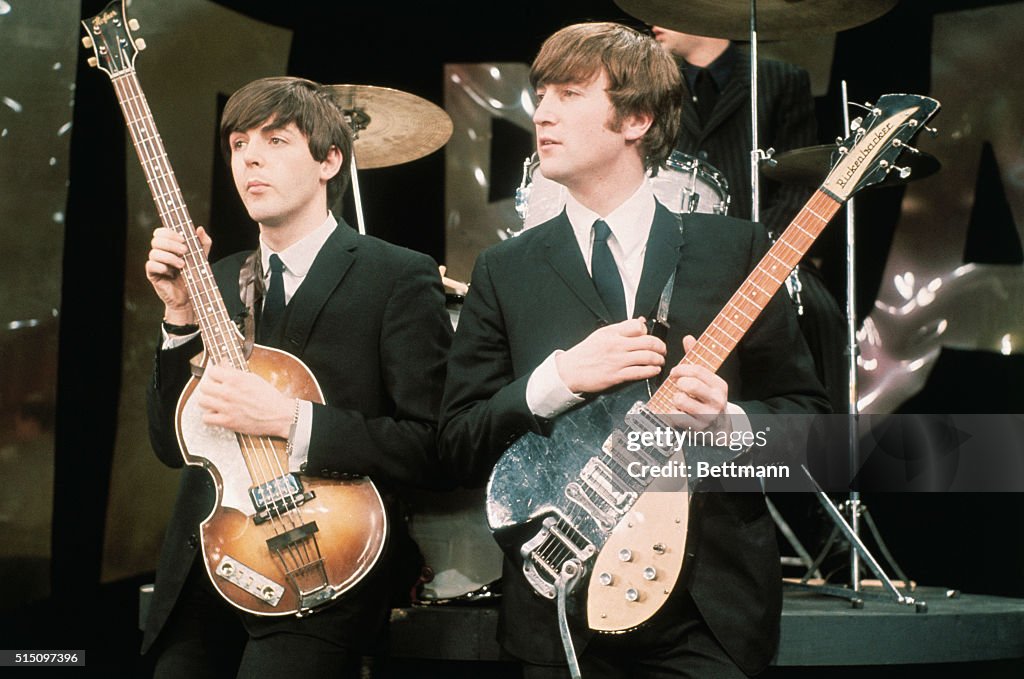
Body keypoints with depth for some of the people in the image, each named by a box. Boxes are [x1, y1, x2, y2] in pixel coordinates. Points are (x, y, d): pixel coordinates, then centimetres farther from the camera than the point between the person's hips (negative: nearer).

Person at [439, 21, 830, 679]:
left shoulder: (735, 248, 1)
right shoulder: (505, 271, 4)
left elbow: (807, 412, 2)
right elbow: (458, 445, 0)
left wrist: (729, 420, -18)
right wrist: (560, 378, -15)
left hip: (710, 603, -1)